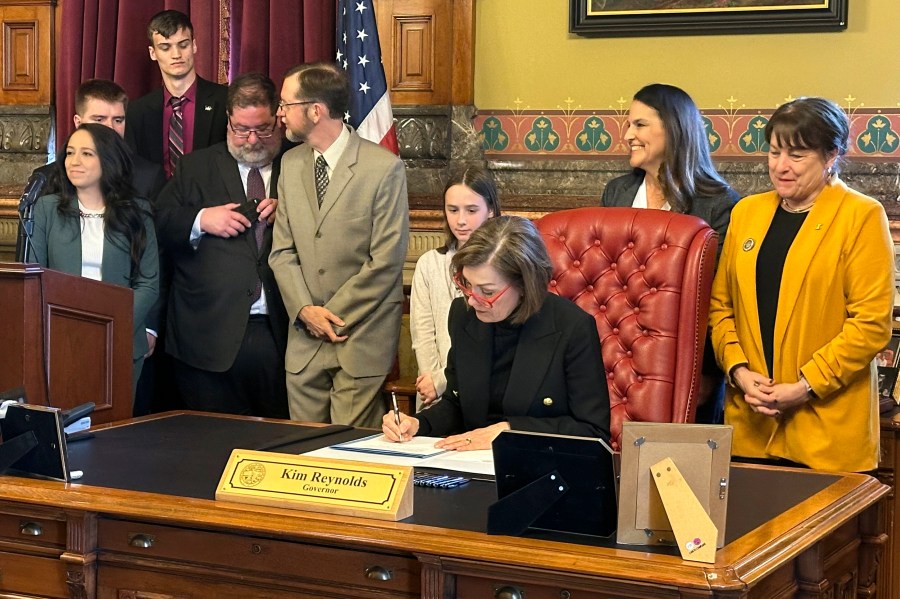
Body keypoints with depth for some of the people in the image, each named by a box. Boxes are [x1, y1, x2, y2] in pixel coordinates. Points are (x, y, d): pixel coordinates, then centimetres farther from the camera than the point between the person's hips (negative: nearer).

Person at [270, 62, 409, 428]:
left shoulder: (384, 168, -10)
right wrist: (305, 310, -6)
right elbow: (282, 250, 9)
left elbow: (386, 261, -12)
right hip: (305, 339, 5)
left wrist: (332, 315, -10)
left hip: (362, 335, -5)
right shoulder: (291, 164, 10)